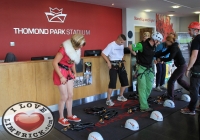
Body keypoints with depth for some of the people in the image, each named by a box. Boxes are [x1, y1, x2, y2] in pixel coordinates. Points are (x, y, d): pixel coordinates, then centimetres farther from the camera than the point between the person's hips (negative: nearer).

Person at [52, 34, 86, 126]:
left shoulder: (75, 49, 2)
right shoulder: (64, 49, -22)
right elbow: (54, 63, -23)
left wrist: (74, 72, 4)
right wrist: (61, 77, -21)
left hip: (69, 72, 8)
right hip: (61, 72, -8)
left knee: (70, 95, 11)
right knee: (64, 97, -3)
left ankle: (70, 116, 25)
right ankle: (61, 118, 14)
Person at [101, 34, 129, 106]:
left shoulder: (122, 45, 9)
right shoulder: (111, 45, -12)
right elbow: (103, 53, -14)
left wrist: (121, 61, 8)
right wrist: (108, 62, -19)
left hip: (120, 64, 7)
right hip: (113, 65, -7)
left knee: (125, 81, 11)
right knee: (112, 83, -10)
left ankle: (120, 96, 31)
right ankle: (108, 100, 2)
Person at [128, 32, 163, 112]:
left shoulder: (153, 46, -2)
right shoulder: (142, 45, -23)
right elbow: (130, 46, -17)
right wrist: (136, 54, -4)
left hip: (149, 68, 7)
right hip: (141, 68, -7)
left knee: (149, 87, 11)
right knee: (142, 88, -5)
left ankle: (143, 101, 30)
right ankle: (144, 107, 0)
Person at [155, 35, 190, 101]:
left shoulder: (174, 47, -22)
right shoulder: (171, 47, 7)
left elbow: (170, 58, -28)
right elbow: (164, 53, 3)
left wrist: (160, 59, -21)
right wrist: (154, 55, -4)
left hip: (181, 66, -10)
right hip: (182, 65, 10)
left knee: (171, 81, -4)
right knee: (179, 80, 28)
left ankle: (170, 97, 5)